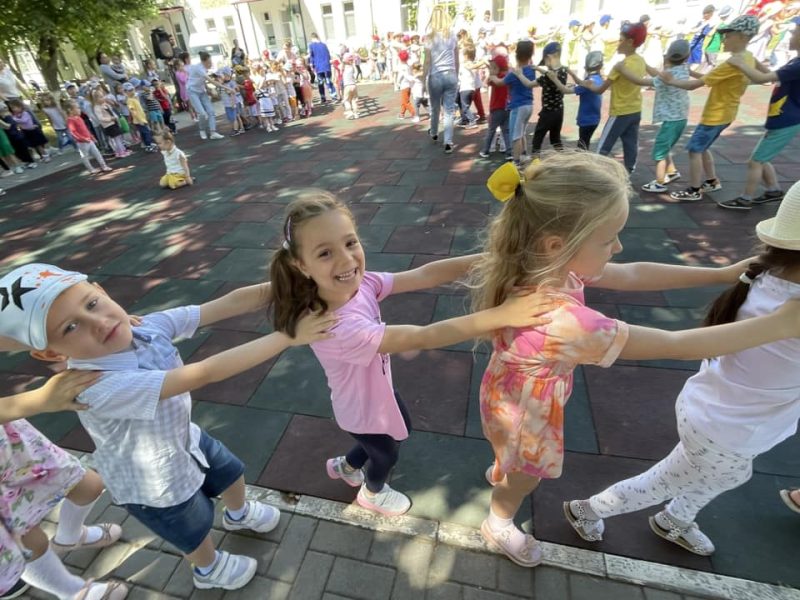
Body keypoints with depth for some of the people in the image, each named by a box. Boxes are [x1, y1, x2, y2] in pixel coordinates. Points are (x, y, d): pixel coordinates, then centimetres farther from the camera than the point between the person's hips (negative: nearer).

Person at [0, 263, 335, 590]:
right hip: (155, 486, -5)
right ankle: (209, 570, 61)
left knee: (231, 473, 31)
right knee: (195, 532, 24)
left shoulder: (145, 327, -24)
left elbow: (228, 304, -28)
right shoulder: (102, 389, -43)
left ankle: (239, 514, 67)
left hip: (185, 439, 6)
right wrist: (289, 336, -47)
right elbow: (205, 373, -47)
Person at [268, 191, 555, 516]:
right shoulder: (338, 329, -43)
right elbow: (423, 338, -43)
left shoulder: (358, 283, -22)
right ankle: (373, 492, 62)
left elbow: (423, 275, -22)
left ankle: (346, 466, 59)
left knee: (401, 428, 33)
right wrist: (501, 314, -44)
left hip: (378, 391, 6)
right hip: (363, 410, -6)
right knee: (386, 454, 25)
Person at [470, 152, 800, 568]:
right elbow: (677, 346, -33)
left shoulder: (543, 267, -20)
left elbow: (631, 275, -6)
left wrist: (723, 274, -2)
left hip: (526, 394, 7)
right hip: (524, 409, -7)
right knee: (525, 477, 25)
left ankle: (501, 473, 71)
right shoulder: (562, 322, -45)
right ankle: (497, 526, 57)